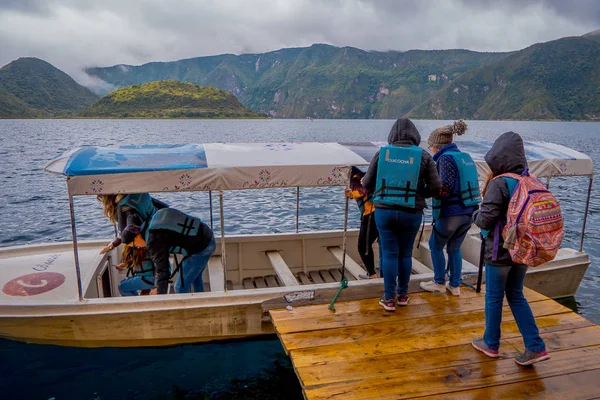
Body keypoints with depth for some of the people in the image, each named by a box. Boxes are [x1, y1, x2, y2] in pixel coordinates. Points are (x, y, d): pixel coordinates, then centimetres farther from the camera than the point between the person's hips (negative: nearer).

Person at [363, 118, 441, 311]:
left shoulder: (382, 153, 1)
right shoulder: (424, 156, -1)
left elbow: (367, 184, 4)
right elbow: (435, 188, -2)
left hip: (384, 211, 0)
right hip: (411, 213, 0)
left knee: (389, 254, 8)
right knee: (405, 254, 15)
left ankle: (389, 298, 15)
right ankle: (403, 295, 28)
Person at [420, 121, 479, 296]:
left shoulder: (446, 157, -12)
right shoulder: (465, 156, 13)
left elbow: (445, 187, -20)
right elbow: (463, 184, 14)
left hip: (452, 212, -8)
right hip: (468, 211, 8)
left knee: (435, 246, 12)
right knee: (454, 248, 19)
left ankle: (439, 283, 21)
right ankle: (455, 285, 25)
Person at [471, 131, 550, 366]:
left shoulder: (499, 184, -20)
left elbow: (485, 220, -21)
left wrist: (475, 215, -1)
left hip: (500, 251, -7)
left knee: (494, 297, 10)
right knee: (516, 295, 19)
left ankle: (491, 344, 26)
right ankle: (535, 347, 17)